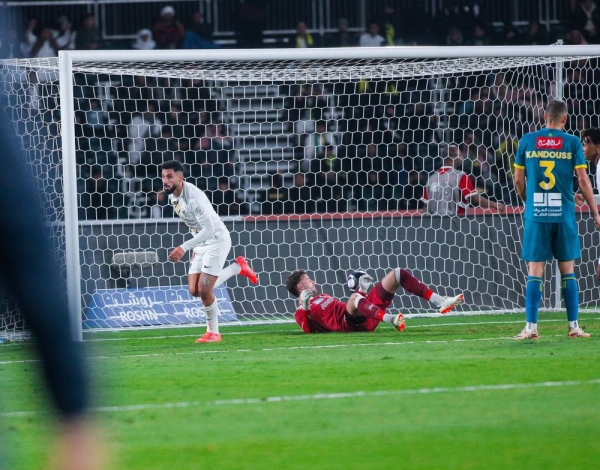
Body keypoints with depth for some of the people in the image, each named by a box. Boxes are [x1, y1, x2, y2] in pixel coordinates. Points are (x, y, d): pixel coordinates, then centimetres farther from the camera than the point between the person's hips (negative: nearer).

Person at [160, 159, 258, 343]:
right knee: (194, 291, 3)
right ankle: (237, 267, 22)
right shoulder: (172, 196, 1)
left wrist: (184, 248, -38)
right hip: (201, 243, 9)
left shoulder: (193, 197, -27)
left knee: (204, 289, -14)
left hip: (217, 239, -9)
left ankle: (213, 332, 5)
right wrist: (194, 248, 18)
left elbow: (209, 229, -32)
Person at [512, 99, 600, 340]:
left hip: (535, 214, 0)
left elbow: (518, 180, 7)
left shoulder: (527, 141, 3)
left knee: (535, 272, 2)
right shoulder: (572, 142, 0)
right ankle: (573, 326, 8)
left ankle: (531, 327, -4)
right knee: (567, 270, 8)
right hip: (564, 215, 0)